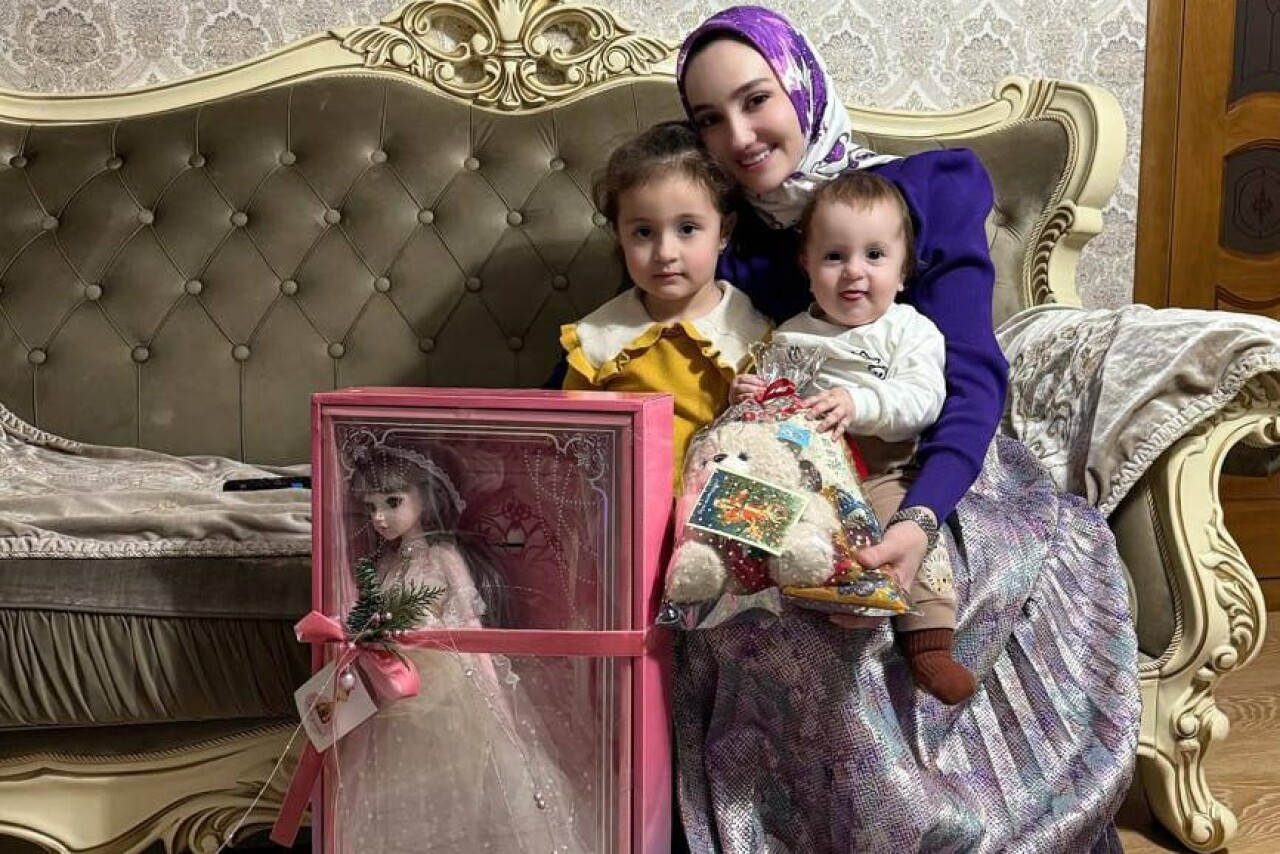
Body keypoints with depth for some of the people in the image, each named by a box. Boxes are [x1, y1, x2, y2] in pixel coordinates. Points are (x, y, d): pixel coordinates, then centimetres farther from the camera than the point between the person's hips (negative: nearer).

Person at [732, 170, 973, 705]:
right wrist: (748, 397, -2)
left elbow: (922, 399, -9)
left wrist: (858, 403, -25)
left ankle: (929, 643, -21)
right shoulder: (791, 337, 17)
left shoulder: (911, 330, 8)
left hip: (883, 474, -2)